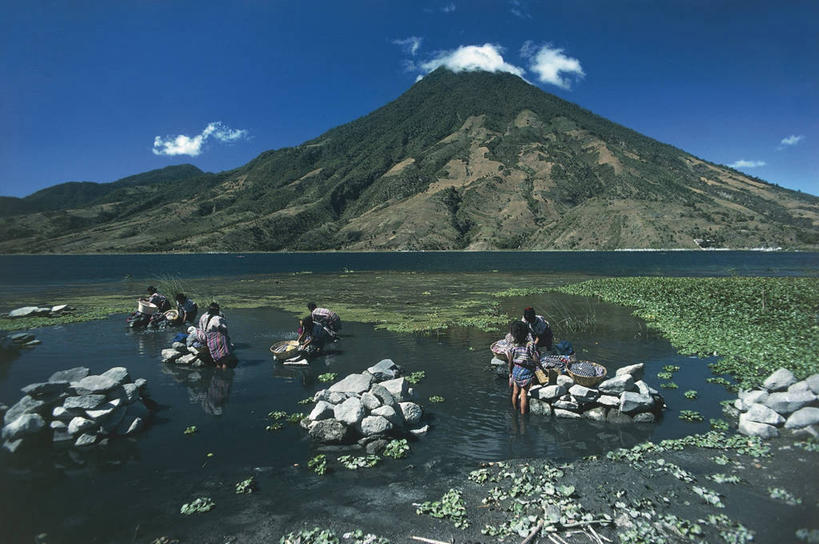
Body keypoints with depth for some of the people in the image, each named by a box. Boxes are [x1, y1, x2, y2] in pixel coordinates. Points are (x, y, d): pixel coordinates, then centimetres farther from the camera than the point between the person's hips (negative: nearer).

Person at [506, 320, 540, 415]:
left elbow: (510, 362, -1)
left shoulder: (512, 346, -12)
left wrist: (510, 373, 13)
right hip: (527, 372, -2)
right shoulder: (530, 345, -20)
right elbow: (536, 360, -18)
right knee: (524, 395, 8)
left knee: (515, 393, 20)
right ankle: (523, 414, 18)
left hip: (516, 371, 3)